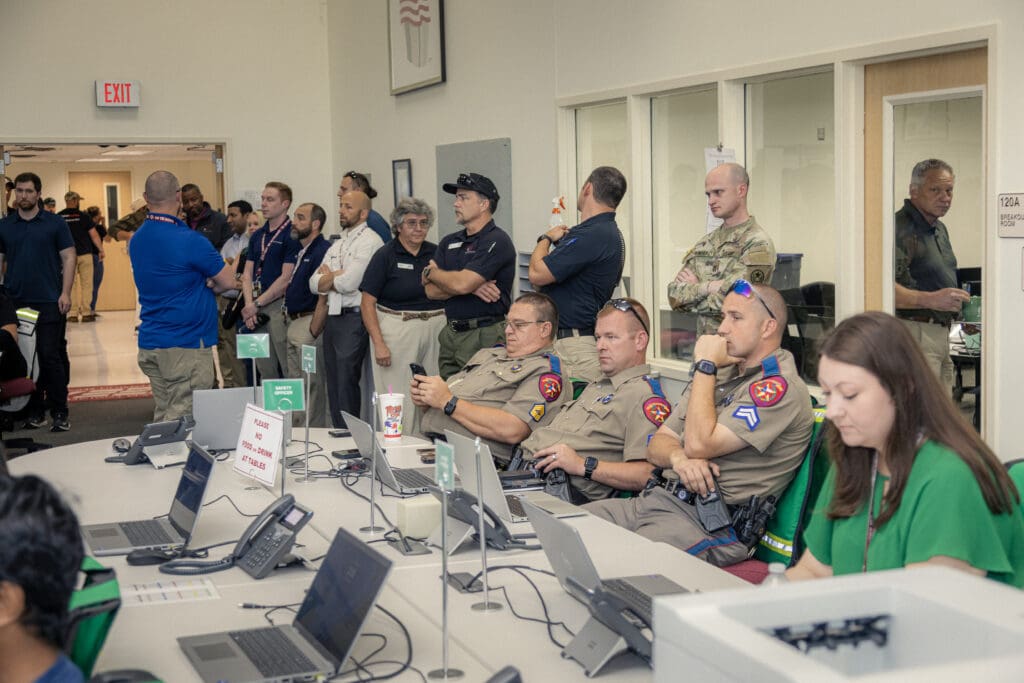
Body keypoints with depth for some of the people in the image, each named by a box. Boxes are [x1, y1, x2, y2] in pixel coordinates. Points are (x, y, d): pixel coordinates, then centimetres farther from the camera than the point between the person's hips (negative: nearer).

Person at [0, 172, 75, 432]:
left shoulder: (55, 224, 3)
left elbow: (68, 258, 2)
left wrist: (65, 293, -8)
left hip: (49, 303, -3)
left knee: (51, 357, -5)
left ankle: (59, 412, 0)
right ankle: (34, 410, 15)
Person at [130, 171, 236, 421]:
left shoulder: (137, 240, 9)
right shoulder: (189, 240, -16)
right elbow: (228, 281, -7)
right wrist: (209, 285, 10)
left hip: (150, 344, 8)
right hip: (186, 345, -8)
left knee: (163, 418, 12)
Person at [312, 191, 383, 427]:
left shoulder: (369, 241, -7)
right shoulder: (337, 245, 19)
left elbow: (349, 283, -17)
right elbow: (314, 284, 11)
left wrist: (327, 276, 2)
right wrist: (337, 276, -6)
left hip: (354, 319, -8)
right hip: (333, 317, 8)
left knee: (346, 383, -10)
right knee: (334, 384, 10)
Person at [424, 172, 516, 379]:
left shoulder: (497, 241, -9)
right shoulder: (449, 242, 15)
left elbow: (461, 284, -19)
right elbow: (431, 291, 5)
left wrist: (431, 272, 0)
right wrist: (471, 287, -10)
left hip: (485, 337, -7)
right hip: (450, 334, 7)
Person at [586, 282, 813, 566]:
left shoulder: (779, 387, -8)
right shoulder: (719, 374, 21)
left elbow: (699, 444, -17)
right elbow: (656, 446, 18)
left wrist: (706, 365, -5)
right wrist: (679, 457, -8)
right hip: (654, 498, 8)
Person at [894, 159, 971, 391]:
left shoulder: (939, 229, 20)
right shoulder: (900, 229, -13)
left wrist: (961, 311, 16)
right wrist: (930, 300, -32)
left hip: (940, 334, 10)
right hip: (913, 330, -10)